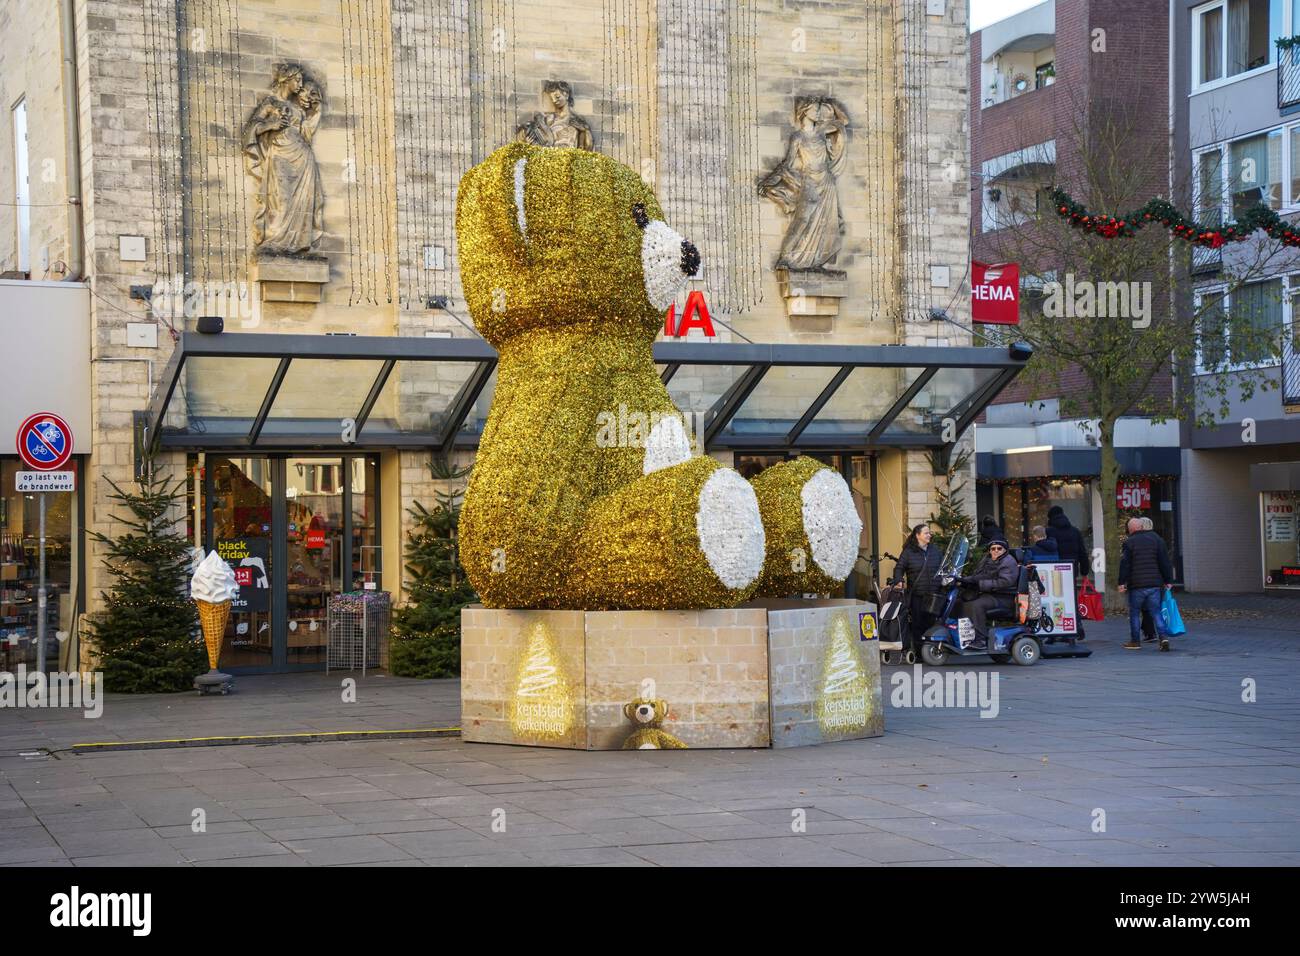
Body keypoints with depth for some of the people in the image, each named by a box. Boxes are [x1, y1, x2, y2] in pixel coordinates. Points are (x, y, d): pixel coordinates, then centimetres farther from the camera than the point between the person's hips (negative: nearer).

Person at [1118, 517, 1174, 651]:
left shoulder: (1129, 543, -5)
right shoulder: (1156, 539, 8)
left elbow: (1125, 565, -7)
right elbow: (1165, 562, 8)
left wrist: (1122, 583, -2)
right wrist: (1168, 581, 12)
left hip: (1136, 585, -3)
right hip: (1155, 583, 3)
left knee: (1134, 613, 9)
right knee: (1156, 612, 6)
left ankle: (1135, 641, 12)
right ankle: (1164, 637, -11)